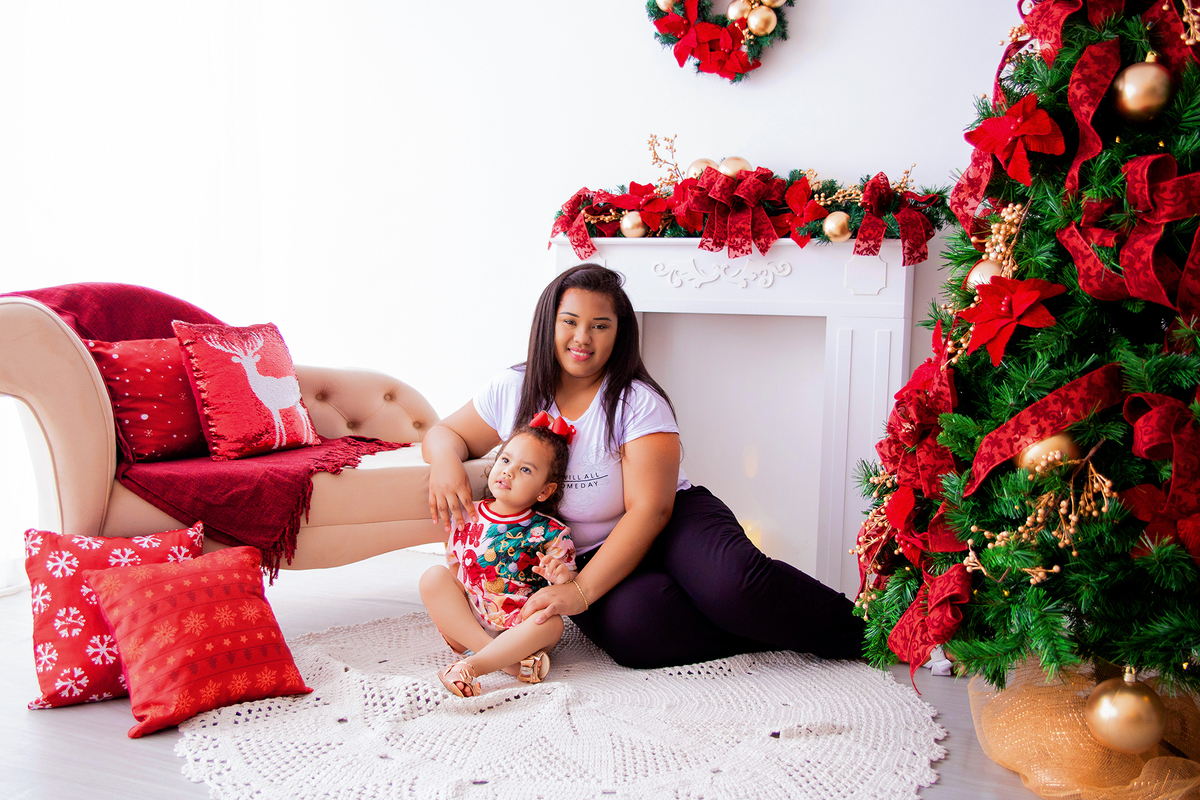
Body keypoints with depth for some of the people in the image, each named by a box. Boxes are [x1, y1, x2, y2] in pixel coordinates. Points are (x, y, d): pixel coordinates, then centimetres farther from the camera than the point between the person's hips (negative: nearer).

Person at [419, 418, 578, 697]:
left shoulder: (551, 533, -5)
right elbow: (453, 567, 15)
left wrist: (563, 578, -29)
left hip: (519, 628, -3)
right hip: (464, 624, 3)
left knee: (551, 622, -32)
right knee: (434, 575, -20)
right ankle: (511, 661, -28)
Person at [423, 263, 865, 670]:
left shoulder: (638, 402, -9)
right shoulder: (512, 391, 2)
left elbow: (650, 509, -17)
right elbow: (445, 433, 15)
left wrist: (581, 590, -26)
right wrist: (446, 461, -13)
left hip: (670, 524, -1)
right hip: (586, 557, 2)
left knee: (733, 582, -37)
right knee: (634, 627, -36)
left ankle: (854, 630, -15)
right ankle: (774, 630, -18)